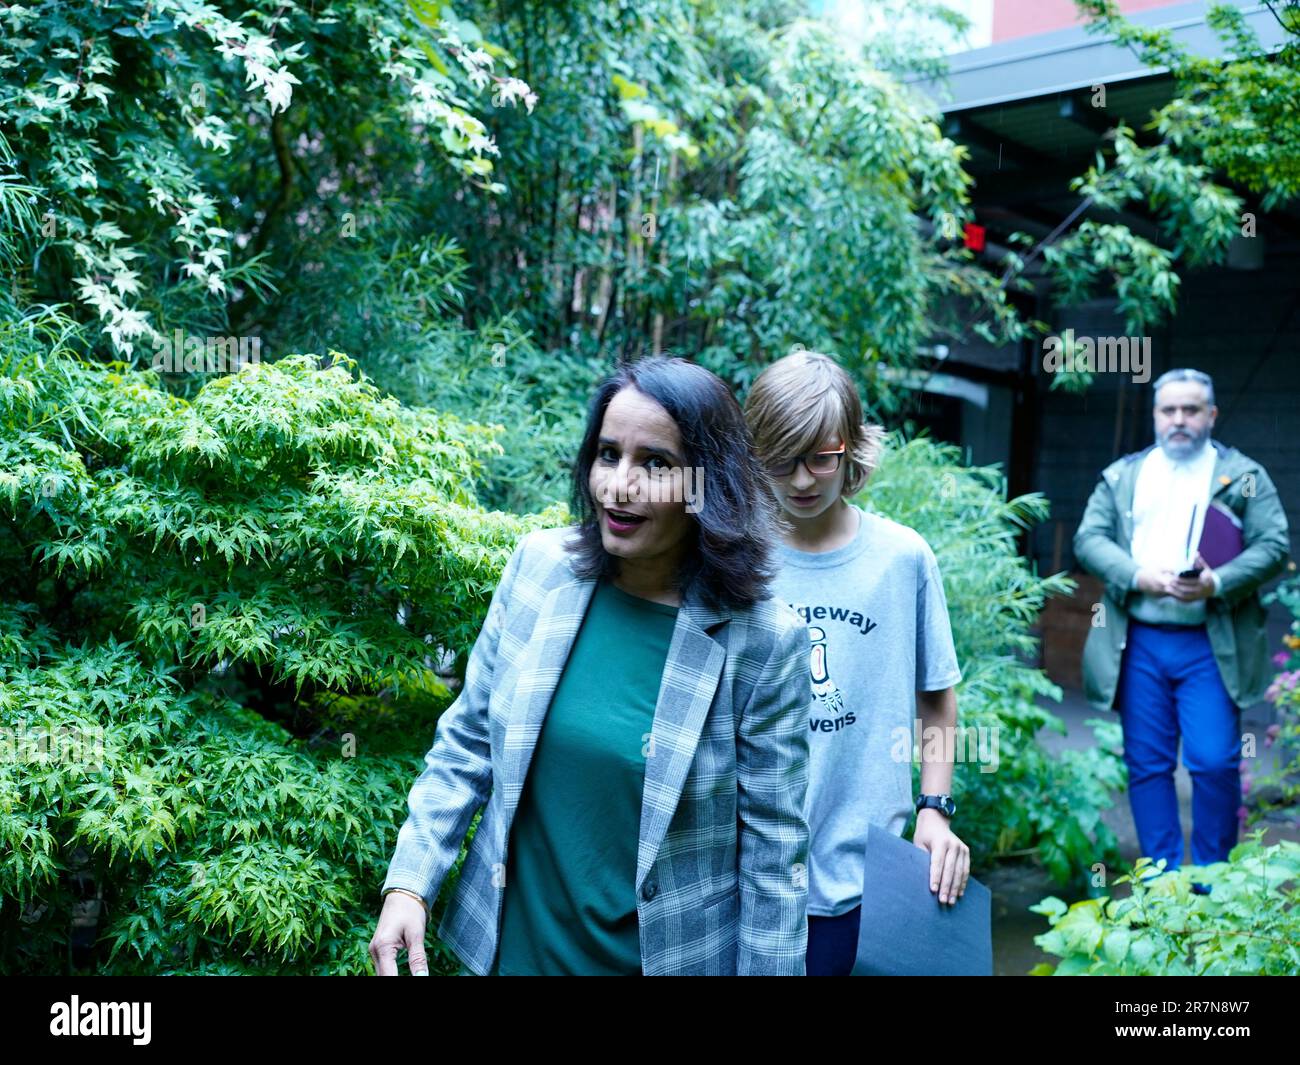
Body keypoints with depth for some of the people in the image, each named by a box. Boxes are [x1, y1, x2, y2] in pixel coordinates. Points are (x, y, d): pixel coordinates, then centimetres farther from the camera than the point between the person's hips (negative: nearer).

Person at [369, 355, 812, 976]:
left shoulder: (762, 640, -17)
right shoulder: (540, 564, -9)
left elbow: (773, 848, -10)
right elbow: (466, 743, 0)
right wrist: (409, 884, -7)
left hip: (662, 955, -3)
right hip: (510, 944, 3)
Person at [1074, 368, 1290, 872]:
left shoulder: (1244, 476, 7)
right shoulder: (1123, 475, 12)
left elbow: (1273, 546, -1)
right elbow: (1088, 538, 4)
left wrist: (1218, 583, -18)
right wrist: (1137, 575, -14)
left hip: (1211, 645, -2)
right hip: (1138, 643, 2)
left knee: (1215, 763, -6)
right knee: (1147, 765, 6)